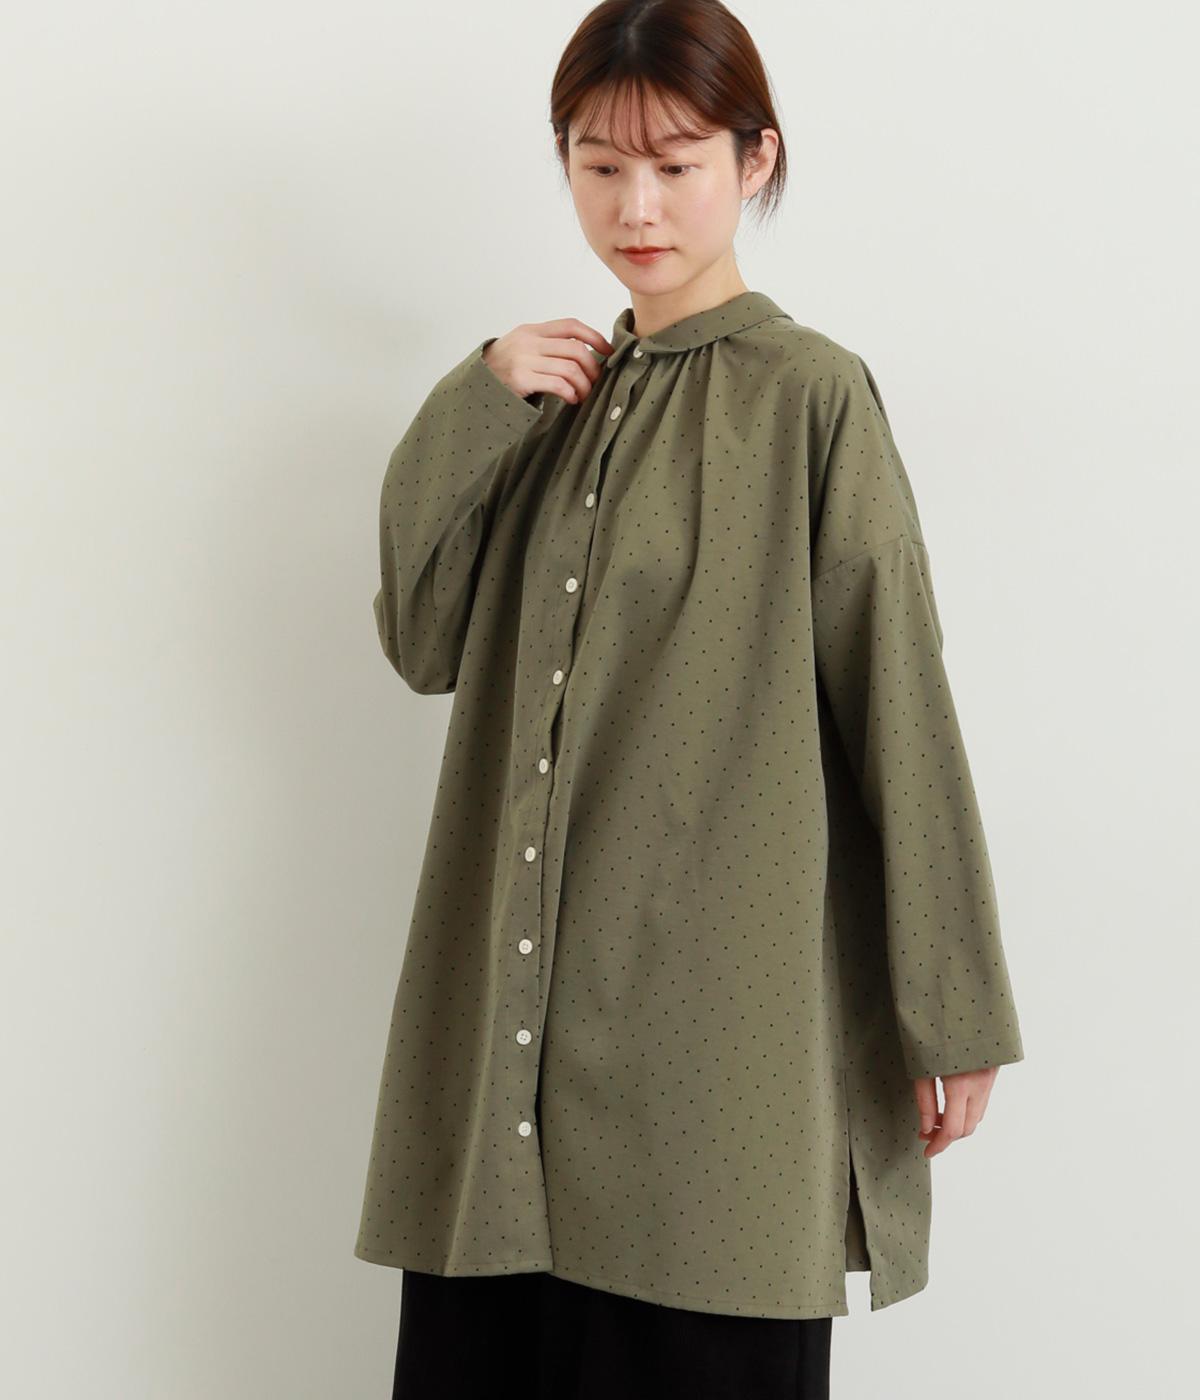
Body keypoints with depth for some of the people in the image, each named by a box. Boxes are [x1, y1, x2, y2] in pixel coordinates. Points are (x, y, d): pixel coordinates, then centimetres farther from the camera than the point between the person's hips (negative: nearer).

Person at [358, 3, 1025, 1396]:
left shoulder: (809, 393, -5)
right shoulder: (556, 395, 13)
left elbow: (899, 707, -6)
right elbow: (424, 640, 7)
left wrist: (954, 1013, -6)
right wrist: (473, 408, -4)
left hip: (712, 1014, -5)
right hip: (510, 1009, 5)